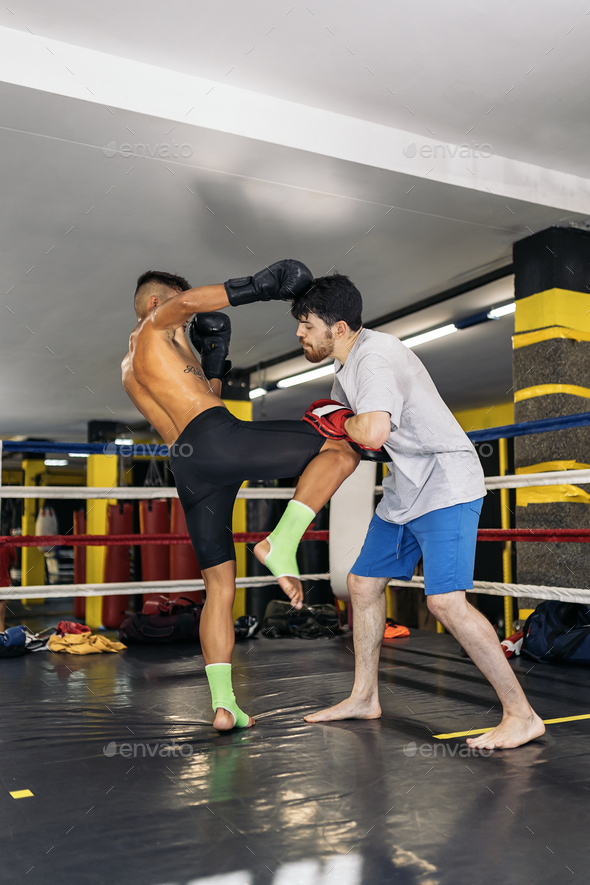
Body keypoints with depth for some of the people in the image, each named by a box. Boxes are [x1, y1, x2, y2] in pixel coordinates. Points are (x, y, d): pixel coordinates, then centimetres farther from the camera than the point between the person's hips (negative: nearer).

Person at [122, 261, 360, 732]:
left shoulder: (129, 370, 34)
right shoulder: (156, 326, 14)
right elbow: (188, 301, -11)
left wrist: (213, 360, 32)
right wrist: (256, 288, -11)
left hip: (187, 469, 8)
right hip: (218, 437, -8)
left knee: (220, 585, 12)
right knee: (341, 451, -4)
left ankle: (223, 703, 8)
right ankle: (281, 544, -19)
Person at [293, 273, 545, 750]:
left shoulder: (376, 358, -21)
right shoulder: (349, 362, 11)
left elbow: (373, 433, -37)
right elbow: (336, 416, 28)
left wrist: (345, 422, -16)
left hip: (447, 485, -10)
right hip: (405, 489, 10)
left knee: (446, 600, -20)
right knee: (364, 584, 13)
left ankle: (522, 715, -7)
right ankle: (364, 697, 28)